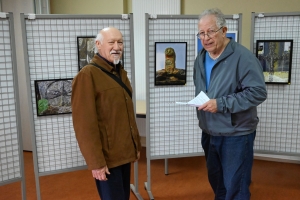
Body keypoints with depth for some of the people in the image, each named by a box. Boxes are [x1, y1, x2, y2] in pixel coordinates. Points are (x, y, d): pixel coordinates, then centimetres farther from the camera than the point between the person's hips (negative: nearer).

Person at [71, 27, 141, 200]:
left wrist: (136, 145, 16)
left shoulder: (121, 73, 12)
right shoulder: (87, 75, -14)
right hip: (107, 157, -8)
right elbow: (85, 123, -18)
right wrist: (96, 161, -19)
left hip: (125, 153, 8)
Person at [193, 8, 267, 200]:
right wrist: (198, 102, 2)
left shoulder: (242, 56, -18)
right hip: (209, 132, 7)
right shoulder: (201, 57, 7)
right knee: (216, 181, 23)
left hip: (236, 134, -7)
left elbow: (258, 92, -22)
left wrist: (221, 104, -26)